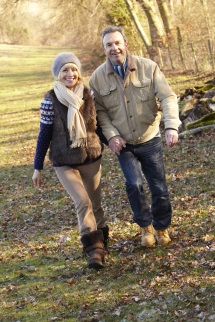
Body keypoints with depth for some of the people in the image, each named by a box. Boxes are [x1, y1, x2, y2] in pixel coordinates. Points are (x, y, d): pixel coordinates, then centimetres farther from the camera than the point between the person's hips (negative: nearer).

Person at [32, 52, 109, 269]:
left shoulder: (88, 95, -3)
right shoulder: (51, 100, -10)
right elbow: (44, 135, -5)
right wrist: (38, 167, -1)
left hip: (91, 159, 3)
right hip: (64, 163, -3)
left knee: (95, 204, 11)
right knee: (83, 203, -16)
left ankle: (100, 243, 31)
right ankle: (94, 249, -10)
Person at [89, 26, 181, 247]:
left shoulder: (148, 67, -10)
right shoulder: (97, 78, -6)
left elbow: (167, 97, -14)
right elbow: (100, 111, 1)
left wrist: (171, 126, -29)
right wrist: (111, 136, -13)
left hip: (150, 140, 0)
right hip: (124, 144, 0)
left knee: (159, 188, 3)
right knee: (134, 184, -16)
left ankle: (161, 227, 29)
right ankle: (145, 226, 9)